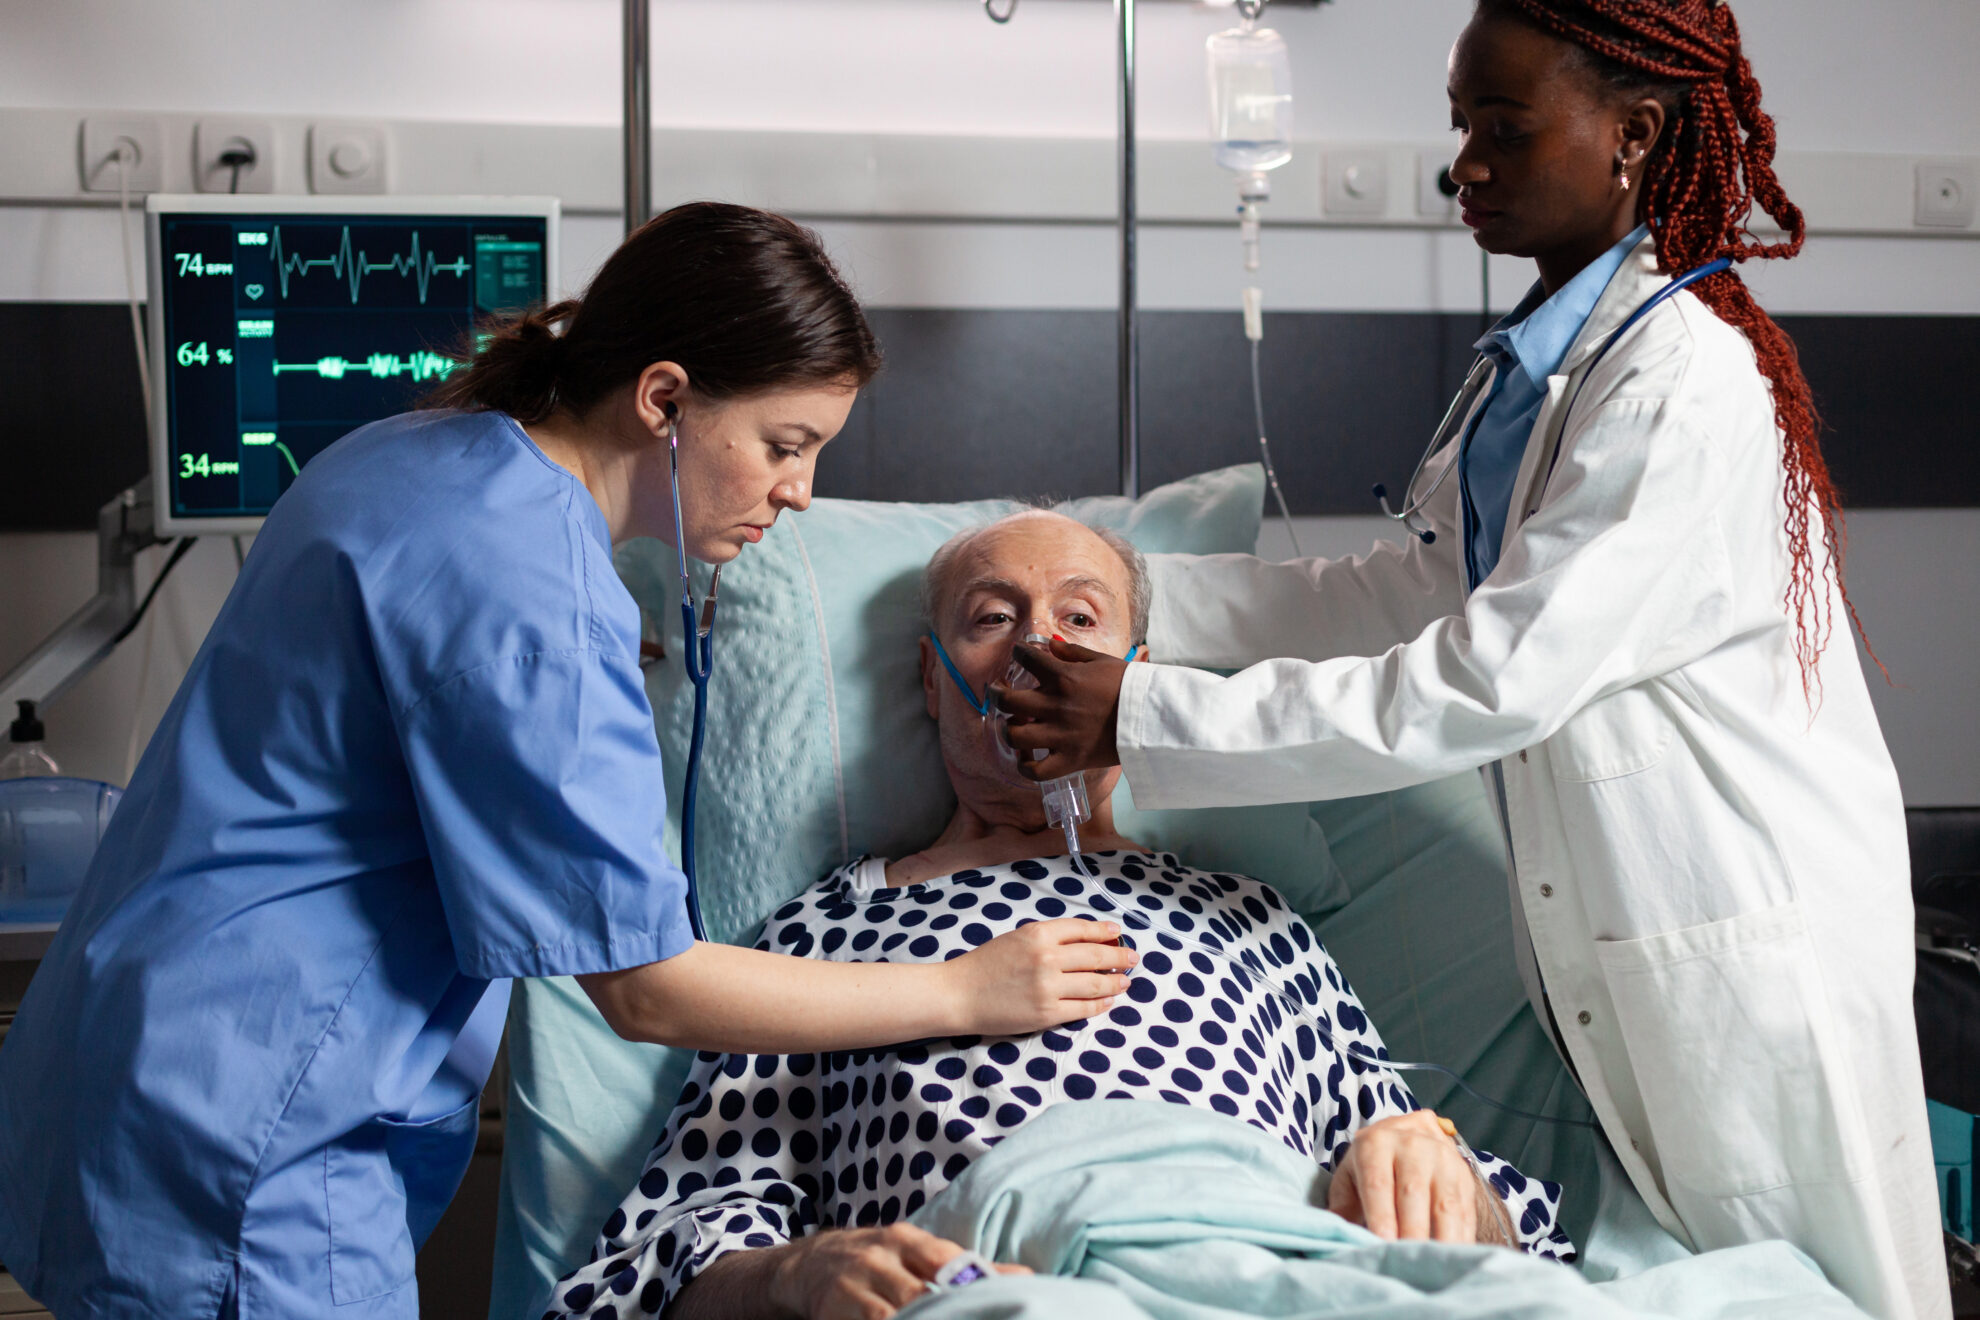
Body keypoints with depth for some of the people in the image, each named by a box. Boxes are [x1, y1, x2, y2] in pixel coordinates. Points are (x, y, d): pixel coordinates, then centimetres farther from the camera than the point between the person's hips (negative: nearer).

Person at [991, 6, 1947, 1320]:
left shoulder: (1691, 384, -22)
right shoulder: (1547, 356, 9)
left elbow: (1492, 681, -27)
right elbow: (1423, 588, 11)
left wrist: (1149, 719, -25)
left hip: (1751, 946, -9)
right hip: (1625, 931, 9)